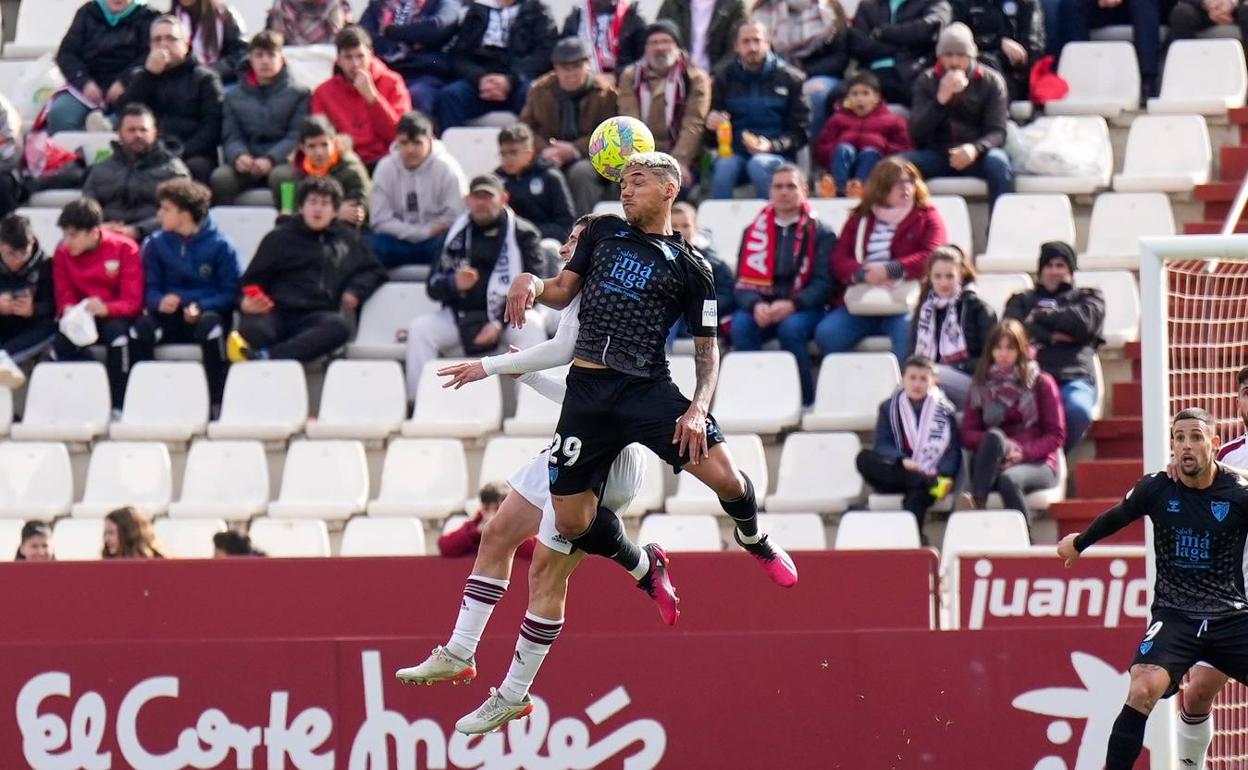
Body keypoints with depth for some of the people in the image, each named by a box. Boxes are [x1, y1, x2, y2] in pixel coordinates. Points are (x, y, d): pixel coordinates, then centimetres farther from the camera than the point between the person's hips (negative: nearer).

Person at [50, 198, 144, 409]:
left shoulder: (125, 249, -12)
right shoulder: (62, 253, -2)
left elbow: (132, 302, -16)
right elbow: (65, 298, 2)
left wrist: (106, 308, -36)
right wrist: (69, 310, -24)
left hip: (116, 316, -3)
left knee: (116, 331, -38)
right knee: (61, 343, -29)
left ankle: (117, 405, -28)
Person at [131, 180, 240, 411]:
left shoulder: (219, 245, -4)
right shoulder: (155, 244, 5)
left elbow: (230, 293, -5)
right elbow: (150, 290, 5)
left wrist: (201, 307, -22)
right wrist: (160, 302, -20)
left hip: (207, 314, -2)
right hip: (170, 316, 2)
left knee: (210, 323, -38)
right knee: (142, 327, -30)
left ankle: (217, 401, -31)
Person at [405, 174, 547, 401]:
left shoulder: (522, 234, 1)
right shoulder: (457, 234, 11)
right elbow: (434, 286, 9)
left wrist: (500, 323, -19)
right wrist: (453, 284, -17)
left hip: (509, 315, -3)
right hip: (461, 314, 3)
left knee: (531, 329, -33)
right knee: (420, 329, -19)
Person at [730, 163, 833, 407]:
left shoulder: (821, 233, 5)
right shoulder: (754, 231, 14)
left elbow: (823, 283, -5)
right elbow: (744, 281, 7)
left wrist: (792, 305, -22)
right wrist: (756, 305, -16)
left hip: (803, 310, -2)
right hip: (761, 307, 2)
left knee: (791, 327, -35)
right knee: (740, 325, -30)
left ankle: (805, 402, -25)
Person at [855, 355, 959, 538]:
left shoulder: (944, 410, 10)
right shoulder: (889, 408, 13)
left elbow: (953, 450, 2)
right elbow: (882, 445, 2)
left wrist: (944, 474, -20)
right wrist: (902, 461, -20)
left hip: (929, 474, -2)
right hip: (898, 473, 2)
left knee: (918, 493, -39)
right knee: (864, 458, -30)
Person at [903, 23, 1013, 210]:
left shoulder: (991, 81, 4)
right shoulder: (926, 81, 8)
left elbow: (997, 131, -4)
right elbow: (917, 133, -2)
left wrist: (975, 149, -27)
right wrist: (940, 99, -18)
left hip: (977, 155, -1)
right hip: (936, 155, 1)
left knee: (999, 163, -34)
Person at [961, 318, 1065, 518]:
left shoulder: (1041, 383, 8)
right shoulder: (981, 385, 14)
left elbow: (1056, 435, 3)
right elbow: (967, 433, 7)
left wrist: (1024, 451, -15)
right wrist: (1000, 445, -13)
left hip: (1036, 463, -2)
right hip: (992, 465, 2)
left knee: (1009, 480, -38)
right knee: (994, 436, -34)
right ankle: (977, 503, -53)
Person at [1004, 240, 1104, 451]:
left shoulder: (1088, 297, 28)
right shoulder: (1022, 300, 31)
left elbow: (1081, 322, 5)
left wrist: (1040, 317, 12)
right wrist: (1051, 336, -1)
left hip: (1074, 377, 0)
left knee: (1077, 409, -38)